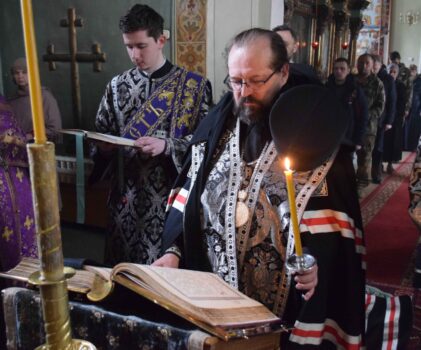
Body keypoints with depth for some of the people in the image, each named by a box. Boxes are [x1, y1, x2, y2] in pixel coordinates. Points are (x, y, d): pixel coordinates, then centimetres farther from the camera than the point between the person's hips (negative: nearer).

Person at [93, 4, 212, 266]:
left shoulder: (194, 85, -4)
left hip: (171, 196, -3)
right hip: (126, 195, 4)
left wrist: (166, 146, -21)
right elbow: (101, 135, 15)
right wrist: (104, 146, -8)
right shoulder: (118, 86, 8)